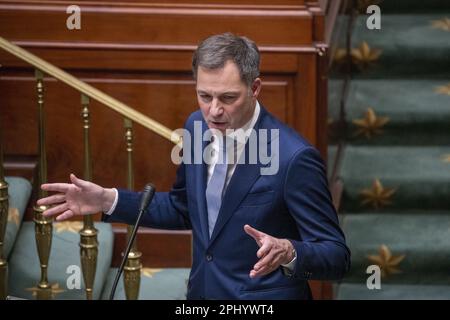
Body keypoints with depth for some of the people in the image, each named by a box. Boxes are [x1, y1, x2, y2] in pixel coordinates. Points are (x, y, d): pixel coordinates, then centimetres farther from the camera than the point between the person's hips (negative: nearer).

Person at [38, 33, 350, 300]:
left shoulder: (294, 158, -23)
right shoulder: (197, 127, -3)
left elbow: (337, 256, -19)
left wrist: (287, 253, -38)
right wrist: (108, 200, 2)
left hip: (264, 297, -6)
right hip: (201, 291, 6)